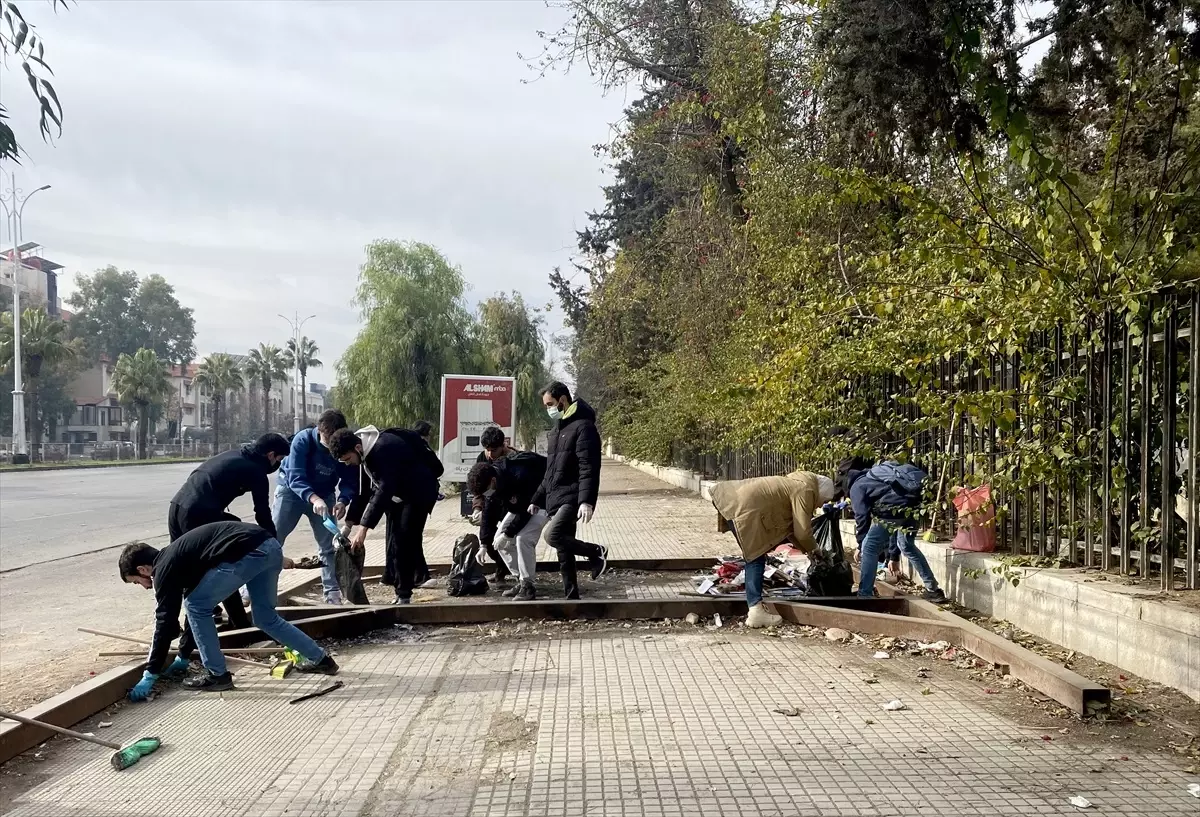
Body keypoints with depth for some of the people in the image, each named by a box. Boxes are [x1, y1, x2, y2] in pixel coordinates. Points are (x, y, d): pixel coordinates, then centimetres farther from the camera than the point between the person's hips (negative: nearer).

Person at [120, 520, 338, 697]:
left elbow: (166, 622, 3)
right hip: (269, 545, 9)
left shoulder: (164, 570, 4)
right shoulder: (174, 557, 29)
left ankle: (217, 675, 12)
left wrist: (150, 675, 7)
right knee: (265, 618, 22)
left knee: (196, 606, 7)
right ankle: (321, 660, 28)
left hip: (248, 554, -9)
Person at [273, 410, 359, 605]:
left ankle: (333, 593, 6)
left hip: (323, 495, 3)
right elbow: (295, 478, -35)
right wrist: (313, 498, -52)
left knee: (328, 545, 0)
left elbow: (350, 481, -17)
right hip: (291, 490, -2)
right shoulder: (303, 440, -29)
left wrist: (343, 501, -38)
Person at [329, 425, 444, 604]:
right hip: (398, 494, 9)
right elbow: (363, 490, 4)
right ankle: (399, 592, 15)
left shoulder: (383, 449, -32)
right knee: (393, 542, 7)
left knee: (404, 542, -14)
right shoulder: (366, 452, -2)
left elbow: (384, 490, -38)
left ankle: (404, 596, -8)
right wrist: (350, 524, -2)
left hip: (419, 492, -9)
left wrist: (363, 528, -40)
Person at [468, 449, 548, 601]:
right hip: (519, 504, 8)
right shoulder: (491, 484, -13)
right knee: (499, 540, 0)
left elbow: (526, 512, -30)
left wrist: (508, 533, -24)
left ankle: (527, 586, -14)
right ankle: (520, 580, 10)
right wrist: (484, 544, -8)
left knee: (523, 537, -26)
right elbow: (489, 514, -5)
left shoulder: (521, 477, -38)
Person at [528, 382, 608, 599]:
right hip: (555, 499, 9)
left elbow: (588, 469, -20)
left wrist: (587, 501, -29)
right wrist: (537, 500, 23)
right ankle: (571, 596, 15)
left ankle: (596, 552, -5)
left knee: (553, 535, -26)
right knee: (563, 551, 8)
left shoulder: (583, 427, -10)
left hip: (572, 498, -9)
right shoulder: (556, 431, 19)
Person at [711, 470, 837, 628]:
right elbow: (803, 531, -7)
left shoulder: (797, 483, 24)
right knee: (756, 560, -6)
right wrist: (814, 549, 11)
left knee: (756, 558, 17)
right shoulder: (805, 490, -6)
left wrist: (806, 549, 30)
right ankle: (756, 612, -9)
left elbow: (791, 525, 29)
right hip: (743, 508, -10)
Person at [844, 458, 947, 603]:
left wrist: (860, 547, 21)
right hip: (914, 502, 8)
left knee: (869, 548, 5)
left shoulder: (857, 486, 16)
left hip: (895, 508, -8)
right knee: (907, 546, 29)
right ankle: (933, 590, 36)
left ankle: (864, 595, 4)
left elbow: (862, 517, 7)